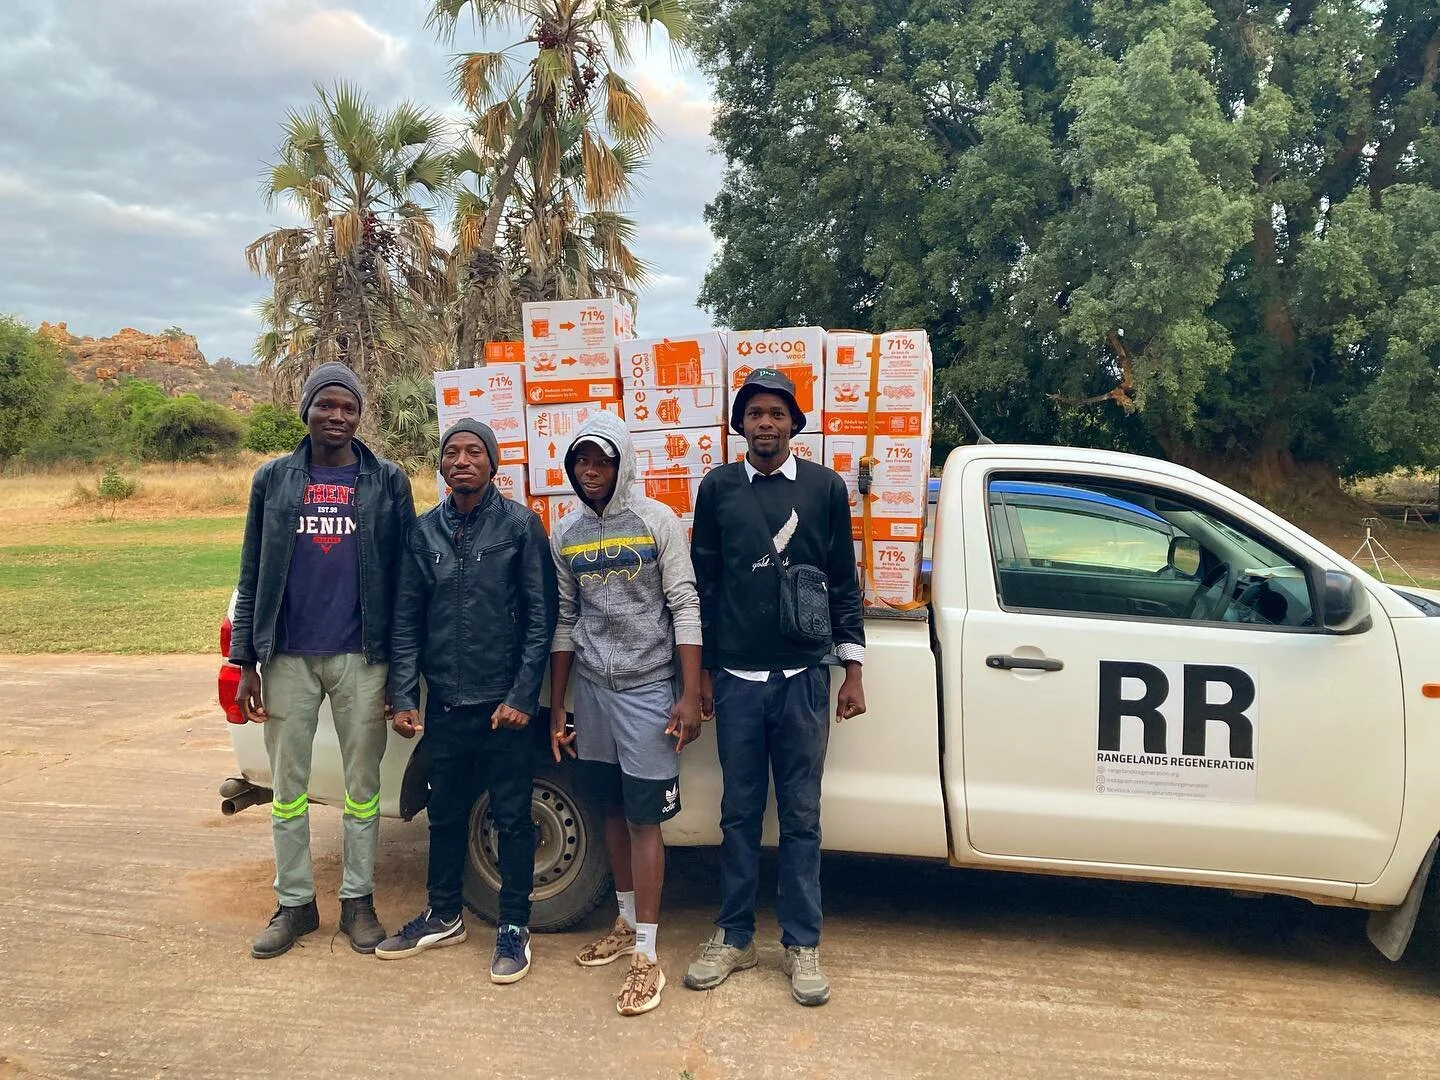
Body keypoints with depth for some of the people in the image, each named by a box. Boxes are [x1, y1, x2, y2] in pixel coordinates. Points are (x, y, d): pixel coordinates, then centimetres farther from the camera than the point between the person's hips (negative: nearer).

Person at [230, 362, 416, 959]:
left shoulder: (388, 481, 1)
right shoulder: (273, 479, 5)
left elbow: (402, 575, 2)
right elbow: (251, 576, 6)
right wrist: (246, 663, 1)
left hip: (360, 657, -1)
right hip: (288, 658, 2)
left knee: (363, 783, 8)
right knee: (288, 785, 10)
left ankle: (357, 900, 23)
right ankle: (294, 903, 25)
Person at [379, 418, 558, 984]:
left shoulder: (520, 524, -4)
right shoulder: (424, 531, 7)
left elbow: (541, 617, -6)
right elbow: (406, 620, 8)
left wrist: (521, 696, -11)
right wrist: (404, 696, 1)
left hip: (505, 705, -4)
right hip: (444, 704, 4)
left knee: (512, 818, 6)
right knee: (445, 814, 16)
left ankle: (514, 927, 21)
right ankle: (443, 916, 34)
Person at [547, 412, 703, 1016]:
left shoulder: (656, 521, -4)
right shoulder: (566, 534, 8)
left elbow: (685, 608, -7)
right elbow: (564, 622, 12)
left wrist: (690, 695, -13)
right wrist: (556, 708, 12)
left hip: (647, 688, -4)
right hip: (591, 689, 4)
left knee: (644, 818, -3)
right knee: (611, 811, 13)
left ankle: (646, 956, 4)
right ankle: (626, 923, 30)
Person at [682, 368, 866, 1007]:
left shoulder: (825, 487, 3)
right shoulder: (718, 488, 5)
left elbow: (844, 585, 6)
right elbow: (704, 584, 8)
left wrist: (852, 671, 3)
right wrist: (701, 672, 7)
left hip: (802, 677, -1)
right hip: (736, 678, 1)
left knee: (801, 814, 6)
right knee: (740, 811, 9)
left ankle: (801, 943, 17)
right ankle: (733, 936, 21)